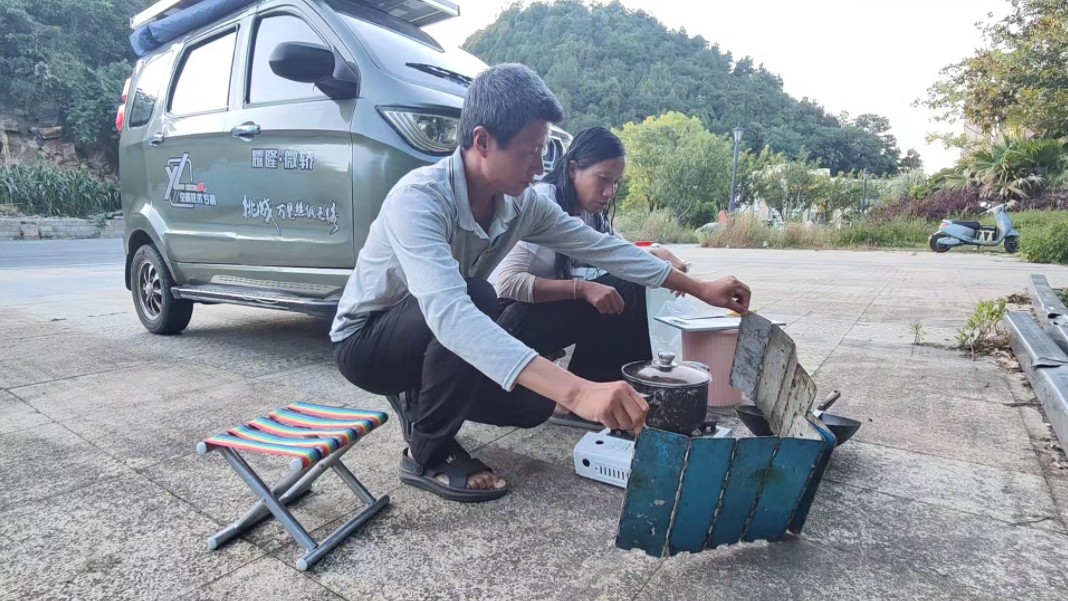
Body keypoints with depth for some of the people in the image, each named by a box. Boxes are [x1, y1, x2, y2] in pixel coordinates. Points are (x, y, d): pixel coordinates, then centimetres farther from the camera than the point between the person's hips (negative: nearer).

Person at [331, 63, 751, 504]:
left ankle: (420, 395, 17)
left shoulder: (521, 203, -13)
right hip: (366, 340, -6)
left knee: (535, 402, -6)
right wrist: (576, 391, -58)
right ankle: (427, 455, -12)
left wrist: (699, 290, -2)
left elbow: (601, 247, -5)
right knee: (477, 300, -34)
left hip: (435, 341, 6)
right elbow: (448, 313, -49)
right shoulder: (419, 199, -34)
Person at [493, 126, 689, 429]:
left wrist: (659, 254, -14)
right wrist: (582, 288, -37)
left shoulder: (590, 212, 3)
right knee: (618, 290, -22)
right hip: (508, 318, -8)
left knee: (633, 286, -5)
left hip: (550, 311, 8)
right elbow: (507, 282, -31)